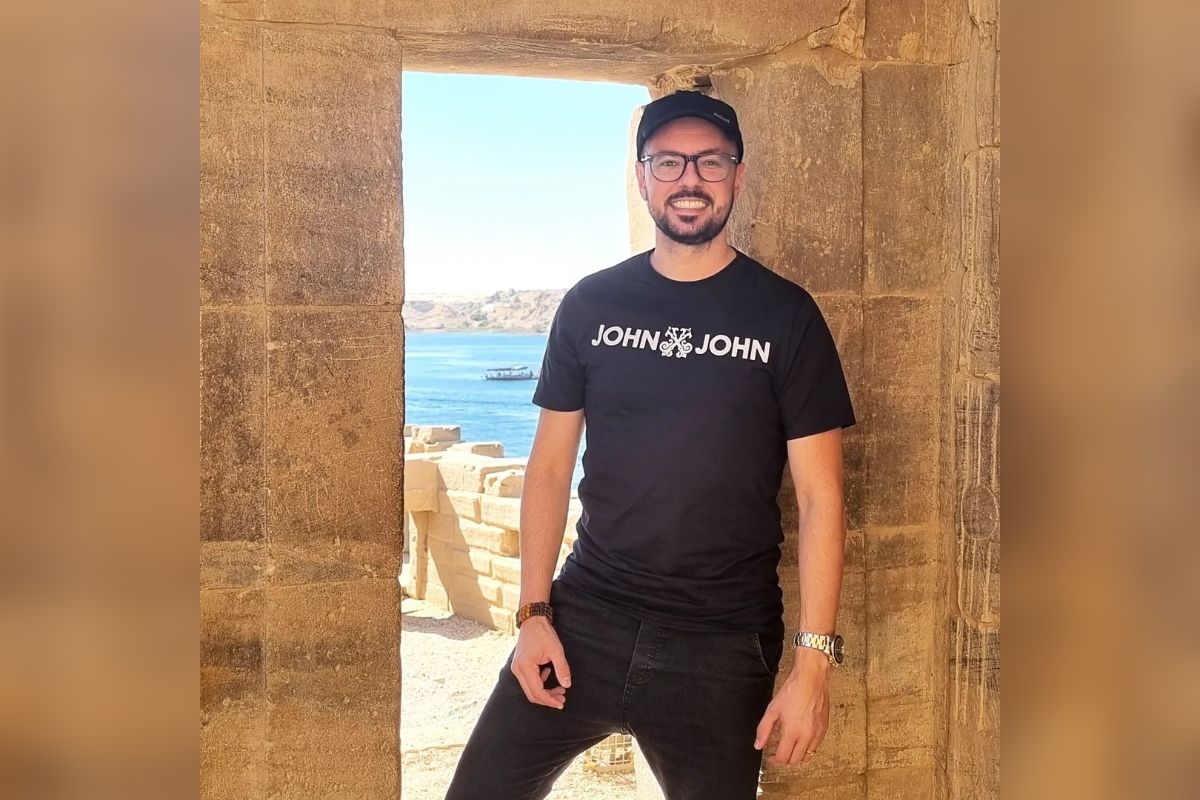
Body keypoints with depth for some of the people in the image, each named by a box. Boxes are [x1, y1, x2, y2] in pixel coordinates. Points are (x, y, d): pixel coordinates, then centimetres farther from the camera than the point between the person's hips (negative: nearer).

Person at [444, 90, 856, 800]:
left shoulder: (785, 315, -3)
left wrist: (814, 662, -11)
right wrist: (534, 613, -2)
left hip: (722, 643, -2)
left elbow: (821, 497, -5)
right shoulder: (591, 304, 4)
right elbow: (551, 466, 7)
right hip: (587, 616, 2)